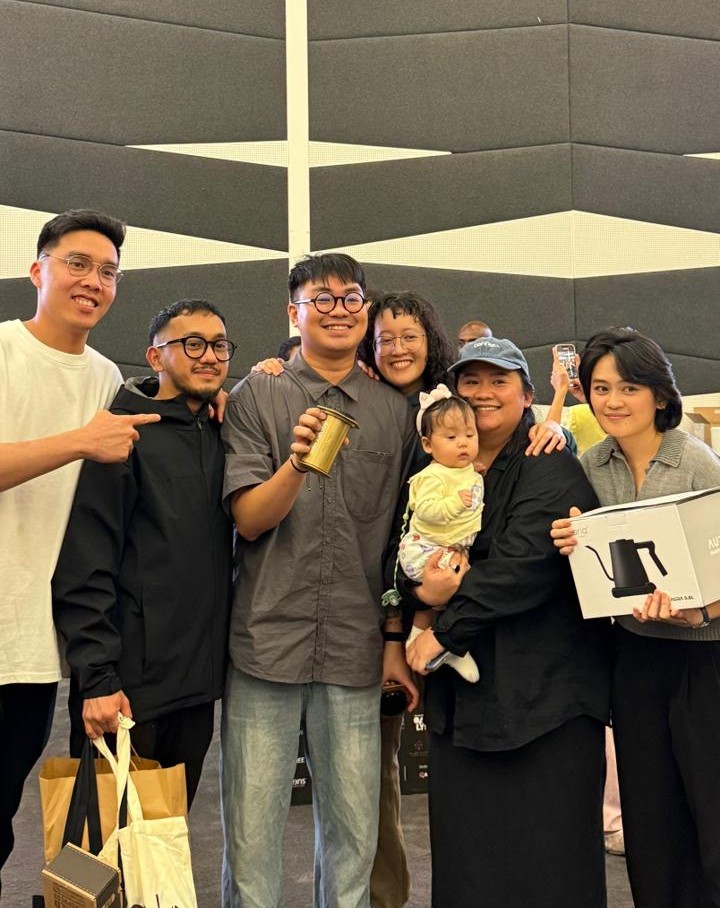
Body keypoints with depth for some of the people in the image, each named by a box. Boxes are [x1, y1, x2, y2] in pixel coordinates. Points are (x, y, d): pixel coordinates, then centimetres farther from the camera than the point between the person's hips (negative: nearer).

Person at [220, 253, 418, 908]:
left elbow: (405, 539, 13)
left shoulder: (395, 412, 10)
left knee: (354, 837, 7)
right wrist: (297, 463, -20)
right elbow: (249, 520, -2)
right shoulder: (255, 398, 4)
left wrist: (397, 639, 8)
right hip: (266, 640, -2)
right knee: (252, 833, 2)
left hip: (356, 651, 2)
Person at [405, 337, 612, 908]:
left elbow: (524, 564, -16)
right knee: (465, 856, 6)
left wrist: (444, 631, -14)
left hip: (544, 689, -5)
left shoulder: (551, 469, -4)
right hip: (461, 690, 5)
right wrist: (421, 588, -12)